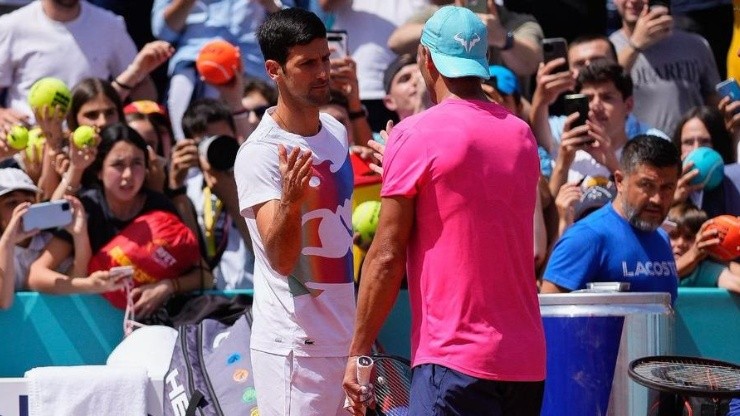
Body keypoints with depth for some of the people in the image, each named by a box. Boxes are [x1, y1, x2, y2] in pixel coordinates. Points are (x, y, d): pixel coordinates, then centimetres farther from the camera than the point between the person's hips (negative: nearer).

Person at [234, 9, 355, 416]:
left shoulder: (336, 132, 8)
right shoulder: (259, 153, -16)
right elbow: (281, 259, -24)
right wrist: (289, 201, -39)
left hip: (345, 339, 8)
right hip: (294, 347, -8)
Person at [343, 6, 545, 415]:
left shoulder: (416, 135, -7)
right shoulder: (522, 135, 11)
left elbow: (387, 257, -8)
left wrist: (357, 352, 0)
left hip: (456, 362, -7)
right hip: (528, 361, 7)